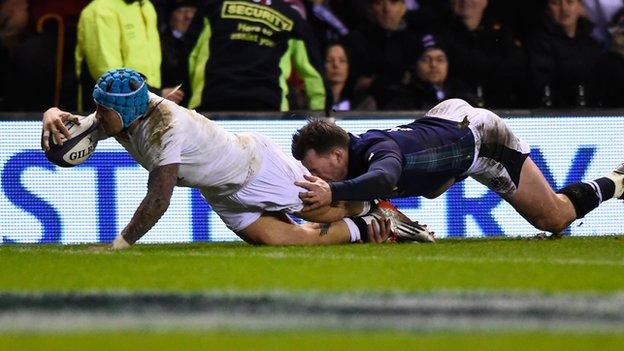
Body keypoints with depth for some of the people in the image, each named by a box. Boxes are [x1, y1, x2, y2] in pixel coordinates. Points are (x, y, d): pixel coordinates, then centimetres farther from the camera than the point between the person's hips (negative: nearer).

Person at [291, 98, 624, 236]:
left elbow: (383, 179, -66)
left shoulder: (376, 150, -42)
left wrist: (332, 192, -79)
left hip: (482, 135, -8)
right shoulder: (355, 147, -21)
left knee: (555, 218, 3)